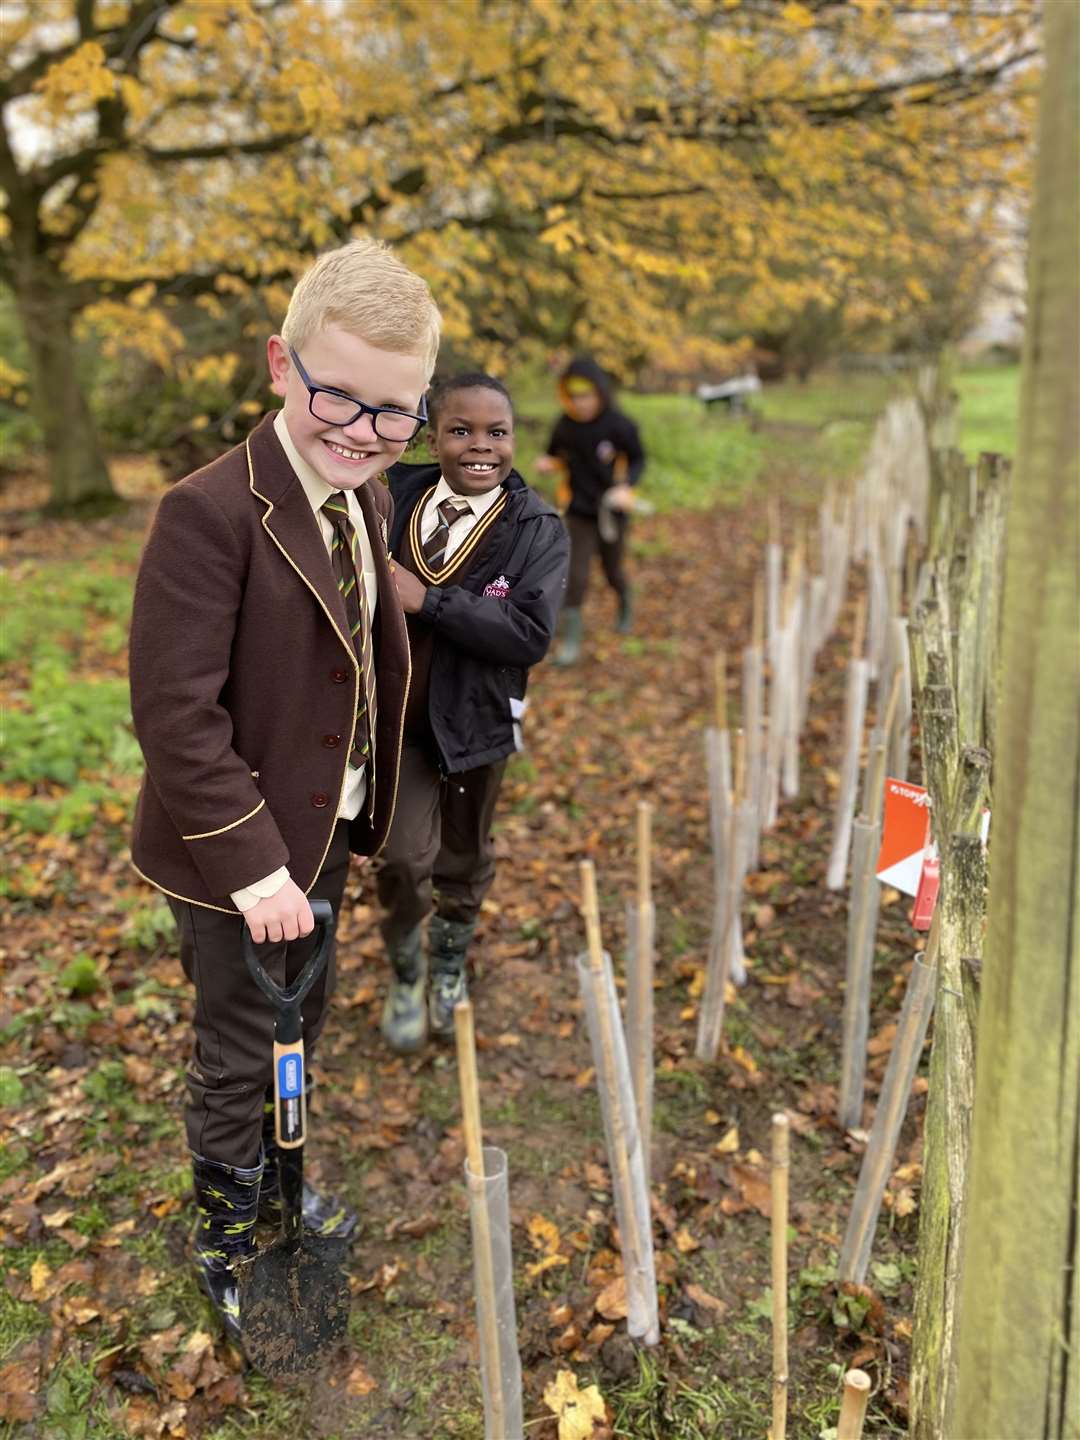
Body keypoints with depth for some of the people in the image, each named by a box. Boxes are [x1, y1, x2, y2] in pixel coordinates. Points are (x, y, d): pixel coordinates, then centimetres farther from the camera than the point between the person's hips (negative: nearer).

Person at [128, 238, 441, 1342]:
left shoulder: (368, 497, 2)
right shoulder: (209, 513, -24)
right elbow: (176, 713, -25)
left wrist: (361, 814, 9)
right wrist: (253, 863, -25)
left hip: (328, 834, 8)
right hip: (239, 849, -7)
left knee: (300, 1029, 26)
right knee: (240, 1058, 12)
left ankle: (275, 1178, 52)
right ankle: (225, 1237, 39)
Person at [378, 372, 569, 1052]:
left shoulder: (539, 528, -12)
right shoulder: (394, 495, -4)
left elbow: (531, 635, -24)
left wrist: (427, 599, -27)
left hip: (475, 718, -1)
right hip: (395, 714, 1)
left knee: (463, 861, 18)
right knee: (404, 859, -3)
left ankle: (448, 968, 48)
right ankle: (405, 975, 29)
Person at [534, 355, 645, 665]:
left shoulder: (620, 426, -14)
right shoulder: (564, 425, -8)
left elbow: (638, 459, -2)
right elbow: (557, 456, 10)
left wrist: (626, 485, -20)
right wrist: (548, 464, -14)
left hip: (611, 511, -1)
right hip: (578, 512, 1)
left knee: (613, 572, 15)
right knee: (576, 576, -7)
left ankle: (626, 604, 48)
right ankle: (571, 638, 3)